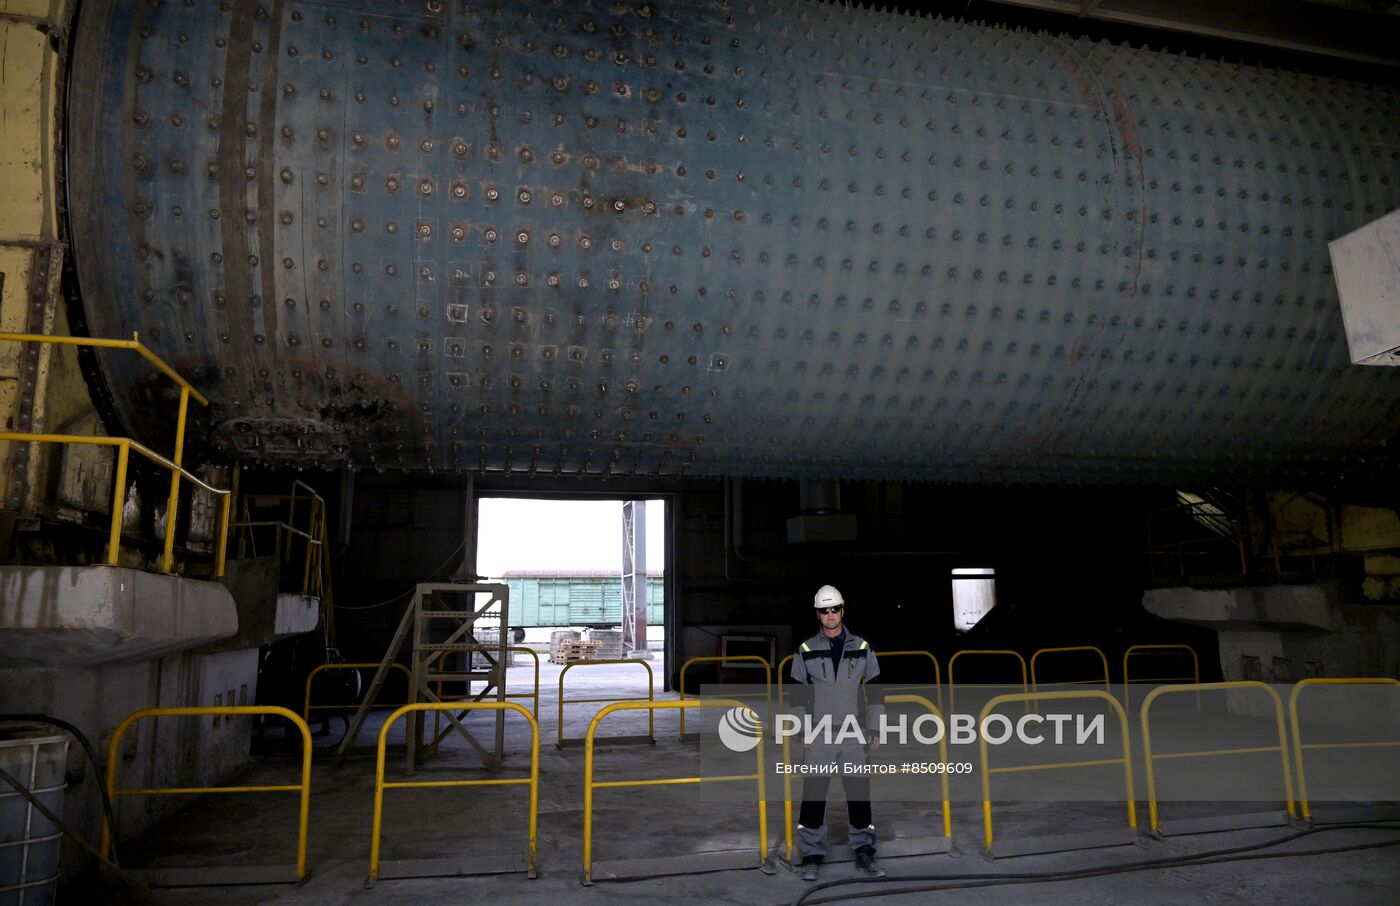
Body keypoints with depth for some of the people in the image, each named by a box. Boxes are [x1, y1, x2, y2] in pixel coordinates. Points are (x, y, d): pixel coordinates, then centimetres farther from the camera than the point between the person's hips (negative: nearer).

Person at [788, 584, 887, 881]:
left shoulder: (862, 648, 4)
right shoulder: (806, 650, 2)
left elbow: (875, 690, 8)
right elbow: (798, 694, 4)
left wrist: (874, 729, 4)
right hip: (819, 737, -1)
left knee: (860, 794, 4)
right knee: (813, 796, 0)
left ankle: (864, 854, 18)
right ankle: (812, 857, 11)